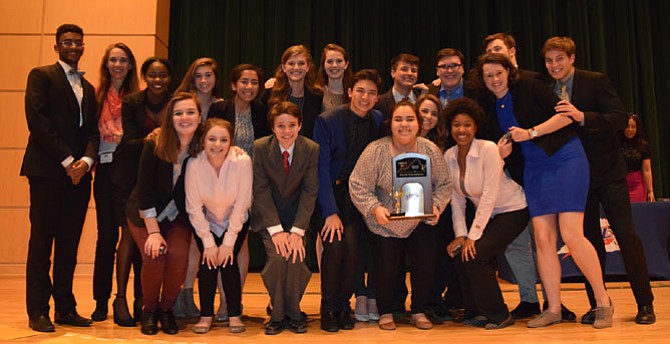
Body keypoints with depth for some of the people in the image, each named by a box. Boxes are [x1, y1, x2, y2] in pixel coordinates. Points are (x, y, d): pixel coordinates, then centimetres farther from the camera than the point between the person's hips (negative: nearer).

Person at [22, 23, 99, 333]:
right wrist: (66, 160, -13)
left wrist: (86, 160, -5)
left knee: (70, 243, 7)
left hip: (79, 173, 5)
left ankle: (65, 308, 13)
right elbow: (38, 121, -9)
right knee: (42, 242, -2)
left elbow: (93, 132, 14)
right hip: (47, 171, -5)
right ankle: (38, 312, 4)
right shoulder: (41, 76, 4)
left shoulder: (88, 87, 21)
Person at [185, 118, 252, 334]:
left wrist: (229, 242, -18)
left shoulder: (242, 162, -26)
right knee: (209, 260, -14)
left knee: (228, 260, -16)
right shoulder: (194, 165, -23)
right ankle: (206, 315, 3)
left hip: (236, 221, -1)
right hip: (206, 222, 1)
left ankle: (235, 314, 1)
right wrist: (208, 242, -16)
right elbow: (194, 207, -16)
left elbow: (241, 204, -19)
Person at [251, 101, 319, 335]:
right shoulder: (260, 147, -11)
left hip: (298, 214, 0)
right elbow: (261, 190, -12)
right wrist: (276, 230, -20)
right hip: (269, 215, 0)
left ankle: (294, 313, 3)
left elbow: (310, 191, -10)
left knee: (296, 256, -22)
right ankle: (277, 314, 0)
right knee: (277, 256, -23)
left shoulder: (312, 149, -10)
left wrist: (297, 231, -19)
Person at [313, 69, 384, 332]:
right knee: (334, 244, -20)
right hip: (328, 192, -3)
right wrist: (330, 212, -20)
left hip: (355, 194, 3)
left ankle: (343, 305, 2)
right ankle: (328, 309, -2)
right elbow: (321, 168, -14)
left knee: (351, 244, -17)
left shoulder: (378, 120, 2)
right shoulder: (327, 120, -12)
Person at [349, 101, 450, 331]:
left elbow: (443, 185, 2)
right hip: (385, 222, -2)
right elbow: (358, 185, -14)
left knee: (425, 261, -9)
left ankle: (419, 311, 15)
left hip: (420, 221, 2)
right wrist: (375, 208, -27)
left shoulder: (431, 151, -5)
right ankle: (385, 312, 20)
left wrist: (436, 206, -16)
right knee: (386, 266, -8)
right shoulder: (375, 150, -15)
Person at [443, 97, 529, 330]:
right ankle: (473, 310, 11)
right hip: (485, 214, 6)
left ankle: (499, 315, -2)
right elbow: (456, 199, -2)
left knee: (475, 254, -20)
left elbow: (489, 196, -23)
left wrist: (473, 235, -23)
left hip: (512, 210, -6)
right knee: (459, 252, -10)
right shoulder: (449, 156, -3)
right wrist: (460, 234, -12)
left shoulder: (489, 150, -21)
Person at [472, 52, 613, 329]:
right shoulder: (491, 108, 10)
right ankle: (553, 309, 7)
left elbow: (566, 114, -11)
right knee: (543, 239, -1)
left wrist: (531, 133, -17)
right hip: (534, 169, 6)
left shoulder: (528, 87, -6)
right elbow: (502, 143, 17)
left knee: (572, 235, -12)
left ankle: (603, 302, 3)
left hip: (565, 158, -5)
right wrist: (502, 151, -5)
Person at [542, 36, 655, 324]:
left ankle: (645, 304, 9)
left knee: (626, 234, -2)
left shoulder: (596, 82, -7)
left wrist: (582, 116, -30)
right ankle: (597, 304, 17)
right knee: (589, 239, 8)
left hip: (607, 171, -4)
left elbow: (620, 119, -17)